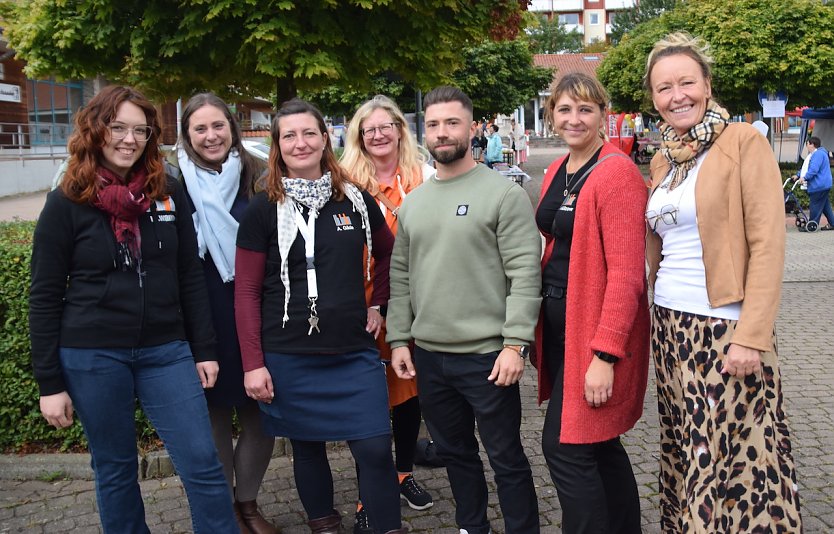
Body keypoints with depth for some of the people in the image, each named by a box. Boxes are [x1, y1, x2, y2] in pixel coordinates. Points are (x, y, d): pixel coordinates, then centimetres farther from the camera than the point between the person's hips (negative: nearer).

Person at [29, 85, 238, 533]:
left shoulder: (168, 193, 3)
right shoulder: (67, 203, -4)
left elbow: (190, 278, 8)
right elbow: (44, 297, -2)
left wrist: (204, 350, 6)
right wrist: (49, 383, -4)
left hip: (165, 351, 2)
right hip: (92, 356, -2)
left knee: (203, 463, 0)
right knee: (114, 470, 11)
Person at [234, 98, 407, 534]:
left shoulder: (356, 200, 4)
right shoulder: (263, 210, -3)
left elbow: (387, 254, 21)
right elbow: (247, 291, -3)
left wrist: (378, 304, 11)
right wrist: (253, 363, -7)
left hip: (355, 352, 2)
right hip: (289, 358, -1)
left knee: (375, 448, -2)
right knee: (307, 447, 11)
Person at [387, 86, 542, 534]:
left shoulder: (504, 193, -7)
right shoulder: (413, 202, 10)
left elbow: (525, 274, -12)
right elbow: (400, 277, 13)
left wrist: (515, 343, -17)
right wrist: (399, 339, 7)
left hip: (486, 354, -6)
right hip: (427, 355, 6)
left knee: (507, 459, 5)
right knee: (454, 453, 20)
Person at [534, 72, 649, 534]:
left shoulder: (616, 172, -15)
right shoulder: (556, 172, 10)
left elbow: (625, 271, -20)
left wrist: (605, 354, -23)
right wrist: (539, 322, 8)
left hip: (597, 329, -8)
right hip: (558, 324, 8)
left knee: (564, 446, -4)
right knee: (598, 443, 18)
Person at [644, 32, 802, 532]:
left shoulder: (745, 142, -8)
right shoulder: (662, 159, 11)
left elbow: (768, 247, -13)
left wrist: (752, 337, -18)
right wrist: (660, 315, 8)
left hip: (726, 328, -6)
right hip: (670, 324, 6)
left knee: (736, 456, -1)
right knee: (689, 452, 14)